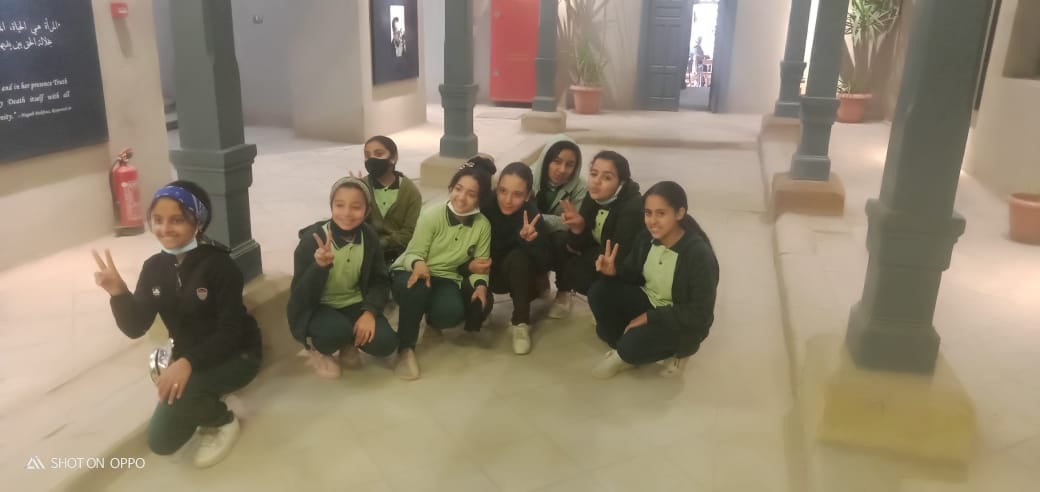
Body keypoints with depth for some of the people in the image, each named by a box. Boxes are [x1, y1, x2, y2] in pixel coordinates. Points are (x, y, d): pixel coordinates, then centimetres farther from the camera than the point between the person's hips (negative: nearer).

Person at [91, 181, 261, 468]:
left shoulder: (219, 265, -21)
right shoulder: (154, 267, -4)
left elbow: (230, 332, -24)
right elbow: (135, 328, -7)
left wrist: (188, 363, -39)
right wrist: (118, 293, -26)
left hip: (234, 355, -6)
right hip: (187, 358, 6)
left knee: (179, 391, -34)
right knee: (161, 441, 1)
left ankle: (222, 421, -3)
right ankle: (205, 403, 26)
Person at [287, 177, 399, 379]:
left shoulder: (369, 237, -9)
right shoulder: (312, 238, -21)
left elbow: (380, 281, -1)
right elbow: (300, 296, -22)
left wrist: (369, 312, -20)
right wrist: (319, 266, -41)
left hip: (354, 305, 3)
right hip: (317, 309, -3)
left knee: (386, 343, -18)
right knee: (337, 330, -35)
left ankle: (349, 342, 16)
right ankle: (316, 348, 2)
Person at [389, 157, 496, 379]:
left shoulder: (483, 225, -7)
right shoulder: (431, 215, -16)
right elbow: (413, 253, -15)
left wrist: (480, 284, -27)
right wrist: (418, 263, -38)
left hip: (446, 279, 2)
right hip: (411, 273, -2)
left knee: (451, 313, -30)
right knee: (417, 287, -39)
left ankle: (432, 321, 12)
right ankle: (406, 348, -21)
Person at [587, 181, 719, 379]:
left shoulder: (700, 255, -26)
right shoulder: (647, 238, -10)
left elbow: (700, 315, -24)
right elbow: (635, 275, 5)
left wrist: (650, 317, -25)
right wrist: (614, 270, -19)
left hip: (682, 324, -6)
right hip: (648, 302, 7)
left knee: (632, 346, -31)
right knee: (598, 293, -15)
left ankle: (672, 350, 1)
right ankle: (625, 349, 2)